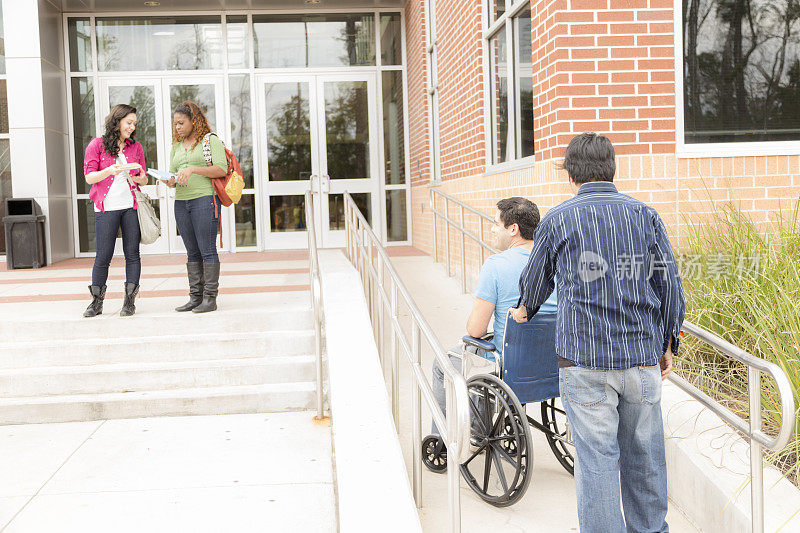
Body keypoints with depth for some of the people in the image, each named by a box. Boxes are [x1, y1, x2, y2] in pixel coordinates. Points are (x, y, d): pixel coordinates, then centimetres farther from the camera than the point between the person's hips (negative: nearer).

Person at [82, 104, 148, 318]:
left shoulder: (136, 147, 13)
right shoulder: (97, 145, 4)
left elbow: (144, 179, 15)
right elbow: (89, 177, -2)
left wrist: (139, 178, -8)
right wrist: (109, 171, -19)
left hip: (131, 206, 3)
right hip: (106, 208, -3)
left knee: (132, 254, 0)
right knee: (103, 256, -2)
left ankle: (130, 301, 6)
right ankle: (97, 302, 11)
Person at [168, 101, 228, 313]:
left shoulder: (211, 140, 1)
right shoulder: (176, 147, 20)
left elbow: (221, 169, -10)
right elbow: (173, 177, 21)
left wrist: (193, 169, -18)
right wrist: (170, 181, -3)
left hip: (205, 199, -6)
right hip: (181, 202, 6)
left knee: (207, 250, -6)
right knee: (192, 252, 7)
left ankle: (210, 298, -3)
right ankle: (195, 297, 10)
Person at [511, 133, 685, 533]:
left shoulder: (558, 220, 0)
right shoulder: (646, 215, 5)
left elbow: (535, 280, 14)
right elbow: (669, 285, 6)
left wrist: (525, 311, 35)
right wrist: (667, 344, 17)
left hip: (585, 358, -3)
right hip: (643, 354, 3)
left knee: (596, 457, 2)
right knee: (644, 454, 15)